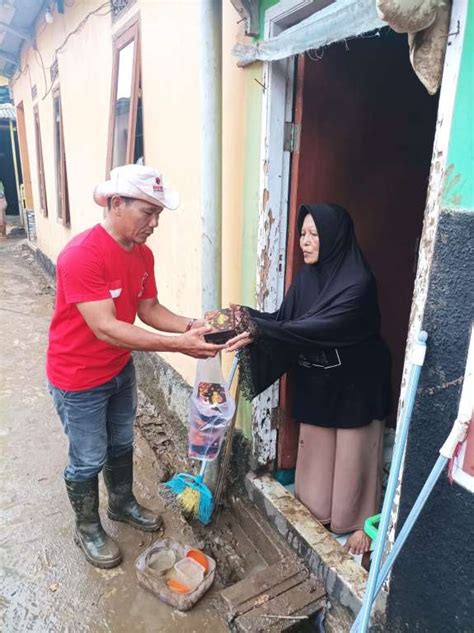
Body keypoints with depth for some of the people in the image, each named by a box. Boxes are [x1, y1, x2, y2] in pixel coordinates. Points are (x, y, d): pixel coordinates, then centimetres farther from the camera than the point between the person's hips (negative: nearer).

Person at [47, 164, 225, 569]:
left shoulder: (142, 253, -4)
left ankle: (123, 504, 48)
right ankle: (87, 528, 37)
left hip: (120, 369, 7)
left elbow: (149, 310, 0)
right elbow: (105, 328, -34)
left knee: (121, 444, 23)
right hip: (79, 378, -7)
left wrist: (192, 325, -18)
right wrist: (177, 345, -38)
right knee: (89, 459, 11)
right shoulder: (81, 255, -30)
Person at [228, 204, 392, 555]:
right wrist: (247, 317, -21)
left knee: (354, 454, 10)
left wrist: (259, 331, -40)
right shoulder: (307, 276, -2)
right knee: (316, 446, 19)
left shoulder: (358, 282, -25)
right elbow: (285, 319, -4)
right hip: (317, 380, 6)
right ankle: (317, 508, 42)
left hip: (355, 383, -6)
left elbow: (318, 328, -34)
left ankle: (361, 522, 33)